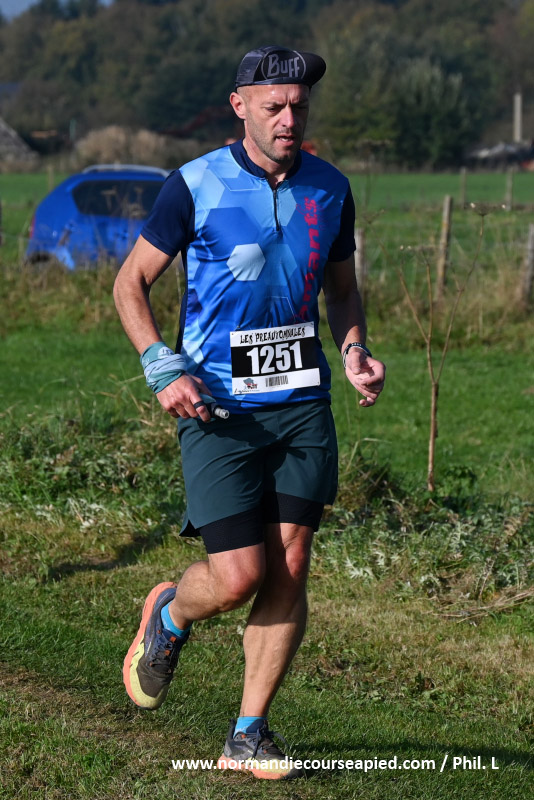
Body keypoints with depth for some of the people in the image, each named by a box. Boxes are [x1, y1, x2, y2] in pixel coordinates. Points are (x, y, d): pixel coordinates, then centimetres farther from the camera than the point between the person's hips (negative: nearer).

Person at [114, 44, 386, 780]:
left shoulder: (330, 188, 6)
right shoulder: (195, 186, -7)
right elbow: (131, 283, 1)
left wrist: (354, 351, 1)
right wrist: (163, 369, -13)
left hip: (303, 403, 4)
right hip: (219, 409, -4)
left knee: (288, 572, -2)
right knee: (238, 577, -9)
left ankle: (248, 737, 10)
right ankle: (168, 618, 27)